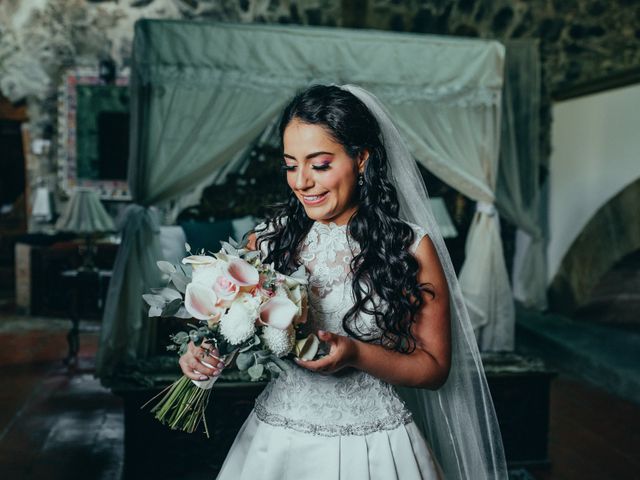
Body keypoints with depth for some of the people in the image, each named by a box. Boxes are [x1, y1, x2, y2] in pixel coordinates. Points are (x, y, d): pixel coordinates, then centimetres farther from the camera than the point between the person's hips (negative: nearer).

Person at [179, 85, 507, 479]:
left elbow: (435, 367, -6)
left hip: (371, 446, -2)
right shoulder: (267, 240, -3)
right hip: (275, 443, 3)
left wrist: (357, 355, -21)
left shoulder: (411, 247, -10)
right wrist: (205, 354, -13)